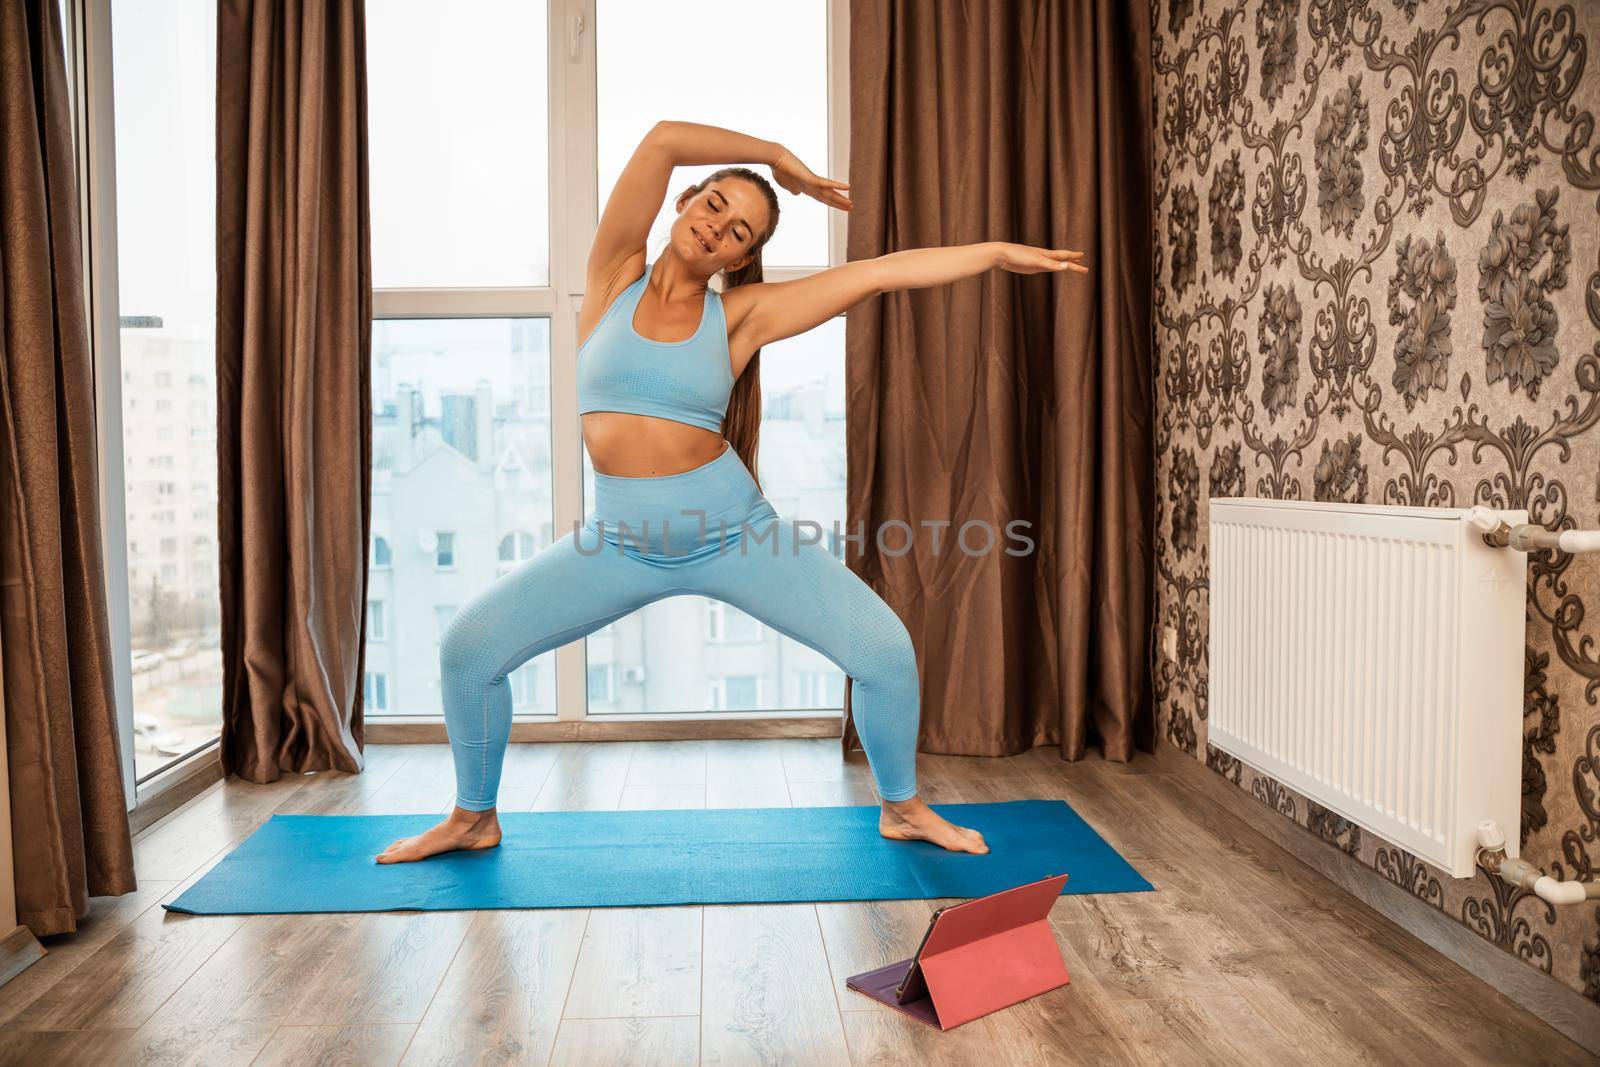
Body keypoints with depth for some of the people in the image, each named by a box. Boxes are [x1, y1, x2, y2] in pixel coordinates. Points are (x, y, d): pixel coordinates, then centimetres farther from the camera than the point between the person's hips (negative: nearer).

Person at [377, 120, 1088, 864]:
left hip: (734, 533, 0)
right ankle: (473, 819, 19)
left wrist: (1000, 251, -8)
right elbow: (662, 141, -11)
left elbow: (880, 272, -6)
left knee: (885, 647, -9)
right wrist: (778, 156, -2)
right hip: (623, 543, 1)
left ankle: (903, 809, 19)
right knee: (469, 645, -9)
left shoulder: (740, 314, -1)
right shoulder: (615, 278, 0)